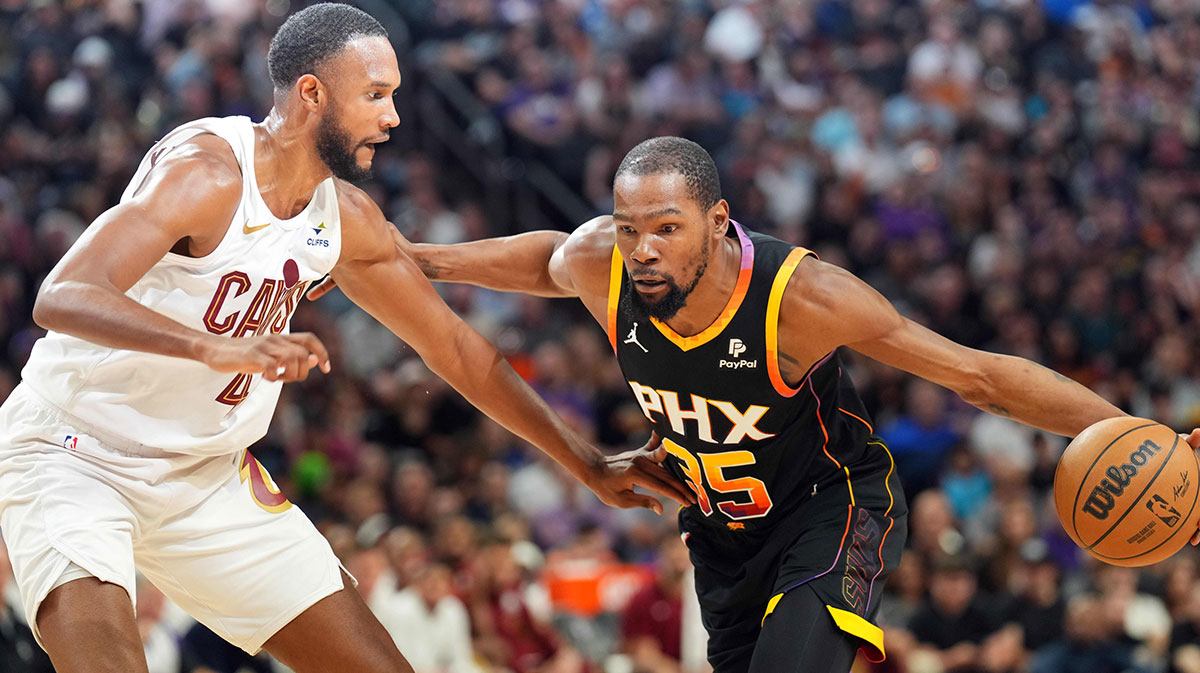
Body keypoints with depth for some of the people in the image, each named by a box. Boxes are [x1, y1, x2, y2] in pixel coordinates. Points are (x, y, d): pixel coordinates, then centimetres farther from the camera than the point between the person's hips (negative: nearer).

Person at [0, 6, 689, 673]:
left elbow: (455, 349, 15)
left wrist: (589, 465, 18)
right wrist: (215, 347, -51)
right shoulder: (206, 172, -23)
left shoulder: (347, 218, 1)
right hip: (73, 454, -7)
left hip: (206, 473, 8)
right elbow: (62, 297, -36)